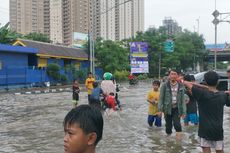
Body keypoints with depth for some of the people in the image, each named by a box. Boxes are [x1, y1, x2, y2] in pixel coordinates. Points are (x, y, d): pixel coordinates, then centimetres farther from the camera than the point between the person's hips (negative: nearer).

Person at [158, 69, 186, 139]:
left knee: (177, 124, -14)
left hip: (177, 108, 0)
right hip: (167, 108, 0)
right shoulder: (165, 85, -4)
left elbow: (183, 99, 2)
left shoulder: (181, 86, 1)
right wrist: (160, 109, -11)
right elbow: (161, 98, -5)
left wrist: (183, 111, -1)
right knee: (168, 125, 6)